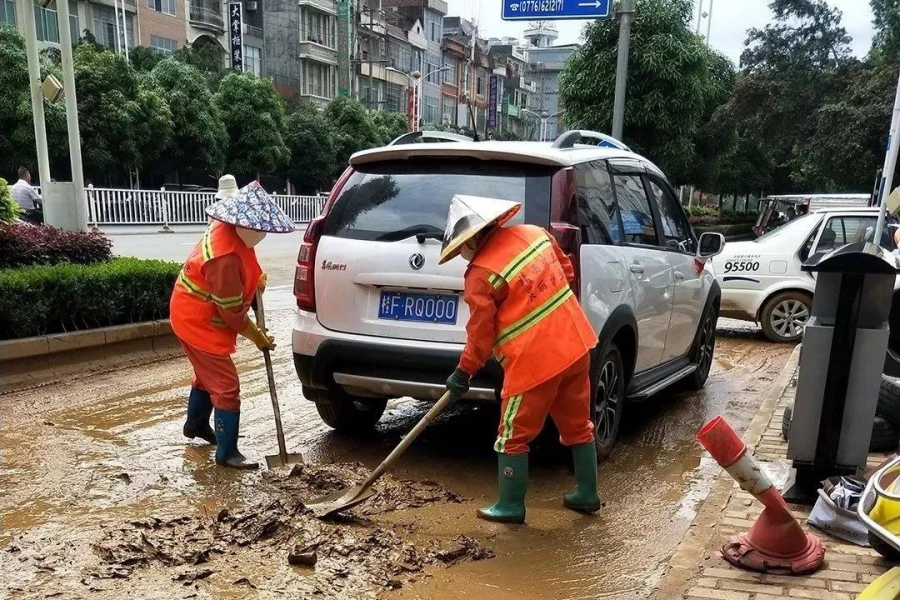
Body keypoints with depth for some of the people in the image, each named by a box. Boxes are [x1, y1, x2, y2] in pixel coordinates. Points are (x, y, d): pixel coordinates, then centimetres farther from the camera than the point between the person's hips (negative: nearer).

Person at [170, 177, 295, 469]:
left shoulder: (232, 229, -7)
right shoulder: (225, 258, -34)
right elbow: (232, 311, -25)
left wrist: (255, 278, 0)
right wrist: (257, 337, -12)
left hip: (196, 315, 10)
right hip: (198, 322, -10)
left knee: (208, 374, 26)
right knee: (226, 385, -6)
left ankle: (196, 424, 47)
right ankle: (227, 453, 3)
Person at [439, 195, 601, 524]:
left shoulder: (481, 274, -15)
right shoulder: (533, 233, 3)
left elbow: (481, 333, -9)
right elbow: (567, 271, 17)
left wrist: (463, 373, 4)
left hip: (534, 361, -7)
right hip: (575, 345, 8)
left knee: (513, 437, 9)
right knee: (578, 425, 20)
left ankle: (510, 506, 20)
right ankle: (587, 495, 33)